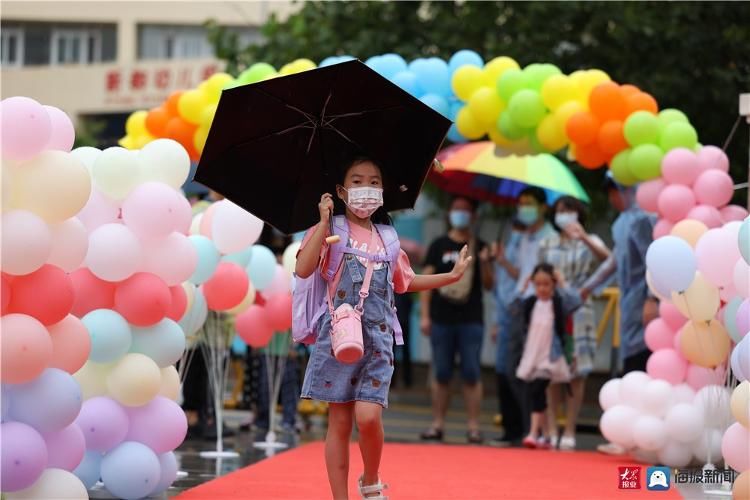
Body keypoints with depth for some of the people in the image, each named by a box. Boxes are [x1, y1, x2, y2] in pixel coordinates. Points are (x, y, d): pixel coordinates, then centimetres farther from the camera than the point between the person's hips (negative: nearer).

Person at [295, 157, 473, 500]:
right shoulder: (330, 231, 2)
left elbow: (407, 282, 28)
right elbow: (303, 269, -14)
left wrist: (452, 275, 26)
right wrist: (324, 221, -13)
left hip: (377, 338, 2)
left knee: (368, 416, -13)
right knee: (340, 422, 0)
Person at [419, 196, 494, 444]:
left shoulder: (479, 247, 8)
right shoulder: (439, 246, 8)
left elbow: (488, 285, 5)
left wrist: (485, 263, -13)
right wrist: (425, 315, -2)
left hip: (471, 321, -1)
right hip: (441, 321, 1)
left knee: (472, 374, -3)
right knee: (441, 374, 4)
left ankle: (473, 426, -1)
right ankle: (437, 424, 10)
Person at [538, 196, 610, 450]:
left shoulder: (589, 242, 4)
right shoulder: (547, 244, 12)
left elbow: (606, 257, -18)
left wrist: (583, 237, -33)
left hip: (578, 312, -2)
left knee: (576, 374, -3)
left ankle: (569, 432, 0)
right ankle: (551, 431, 3)